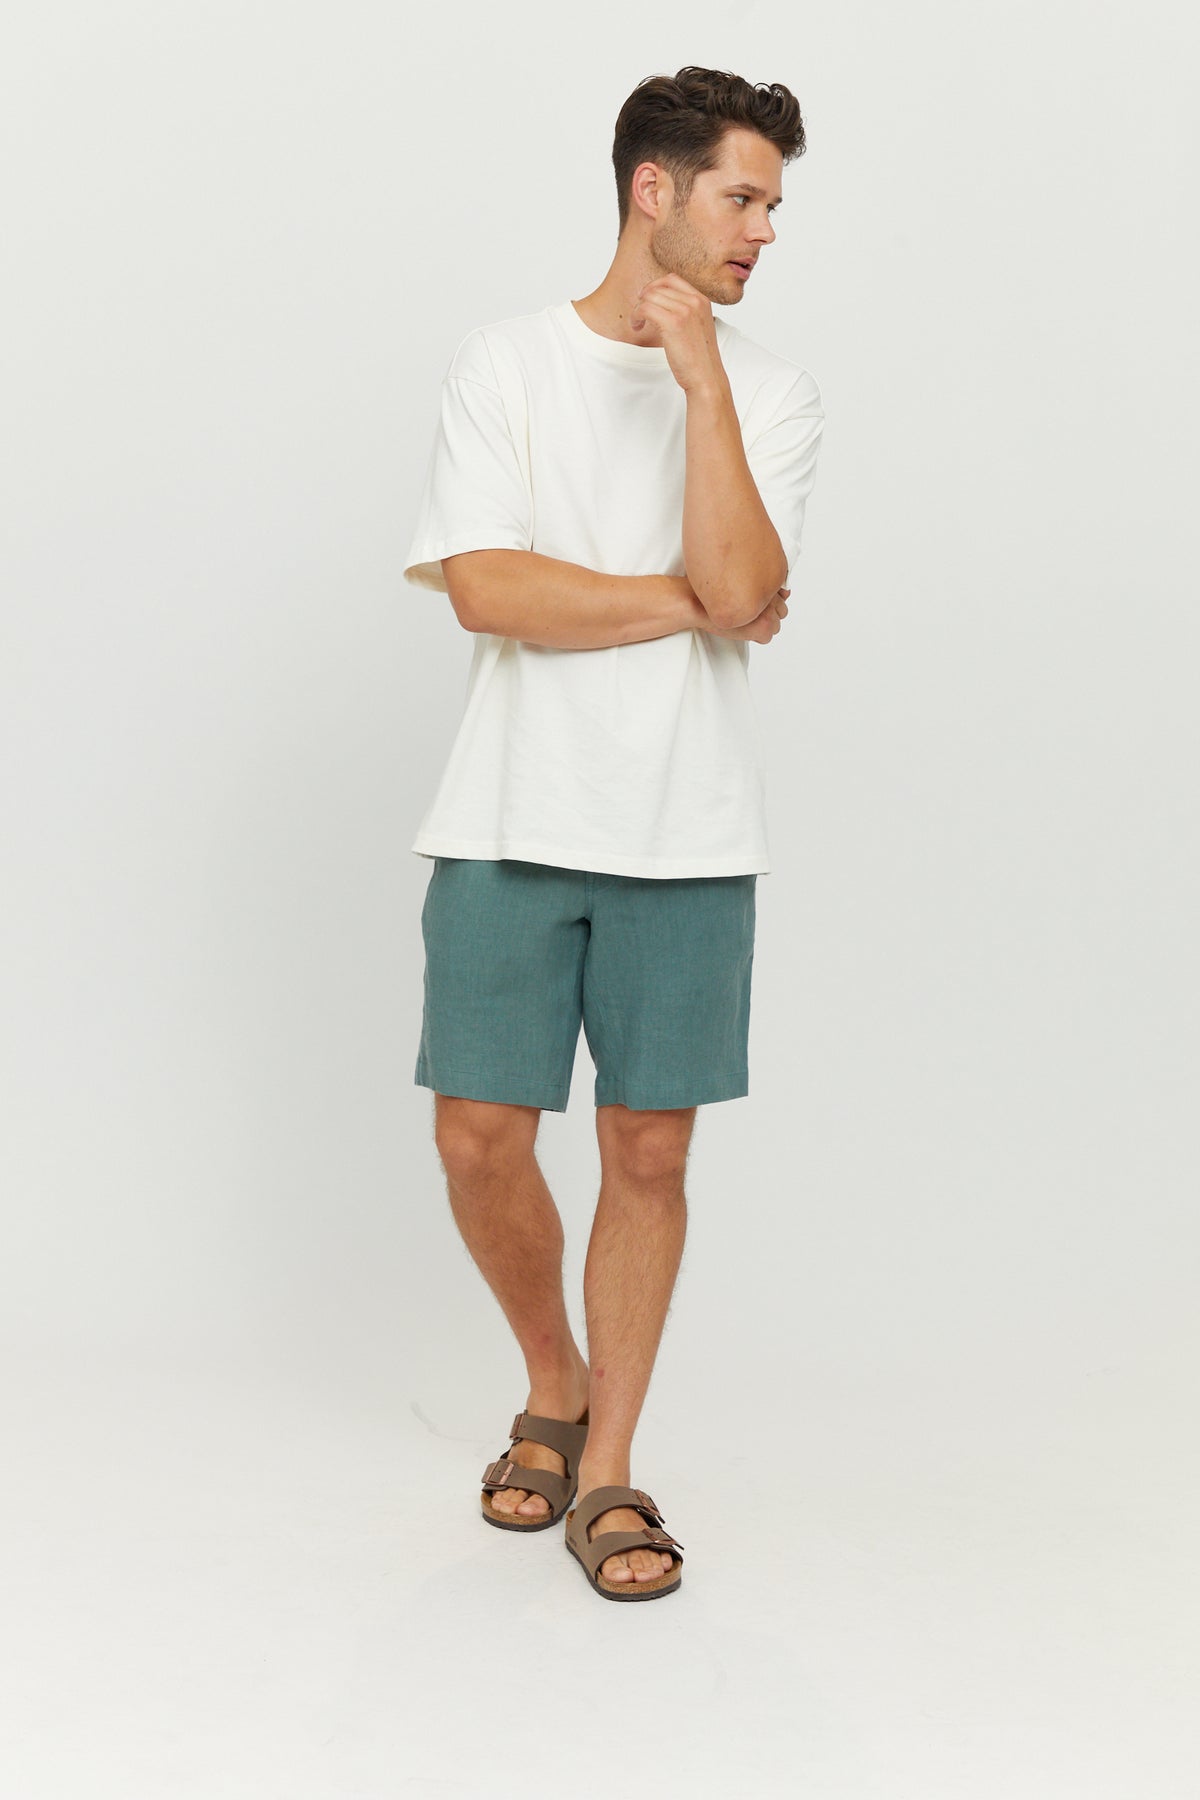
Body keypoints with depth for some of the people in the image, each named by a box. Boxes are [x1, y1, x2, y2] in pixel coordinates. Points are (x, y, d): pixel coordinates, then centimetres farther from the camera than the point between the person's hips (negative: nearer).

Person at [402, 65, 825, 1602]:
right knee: (480, 1141, 0)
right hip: (511, 827, 0)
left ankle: (606, 1472, 17)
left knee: (648, 1152, 3)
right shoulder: (504, 366, 2)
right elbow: (485, 589, -10)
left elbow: (738, 587, -12)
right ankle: (554, 1392, 27)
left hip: (685, 839, 1)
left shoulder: (772, 394, 5)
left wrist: (700, 377, -14)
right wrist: (690, 603, -7)